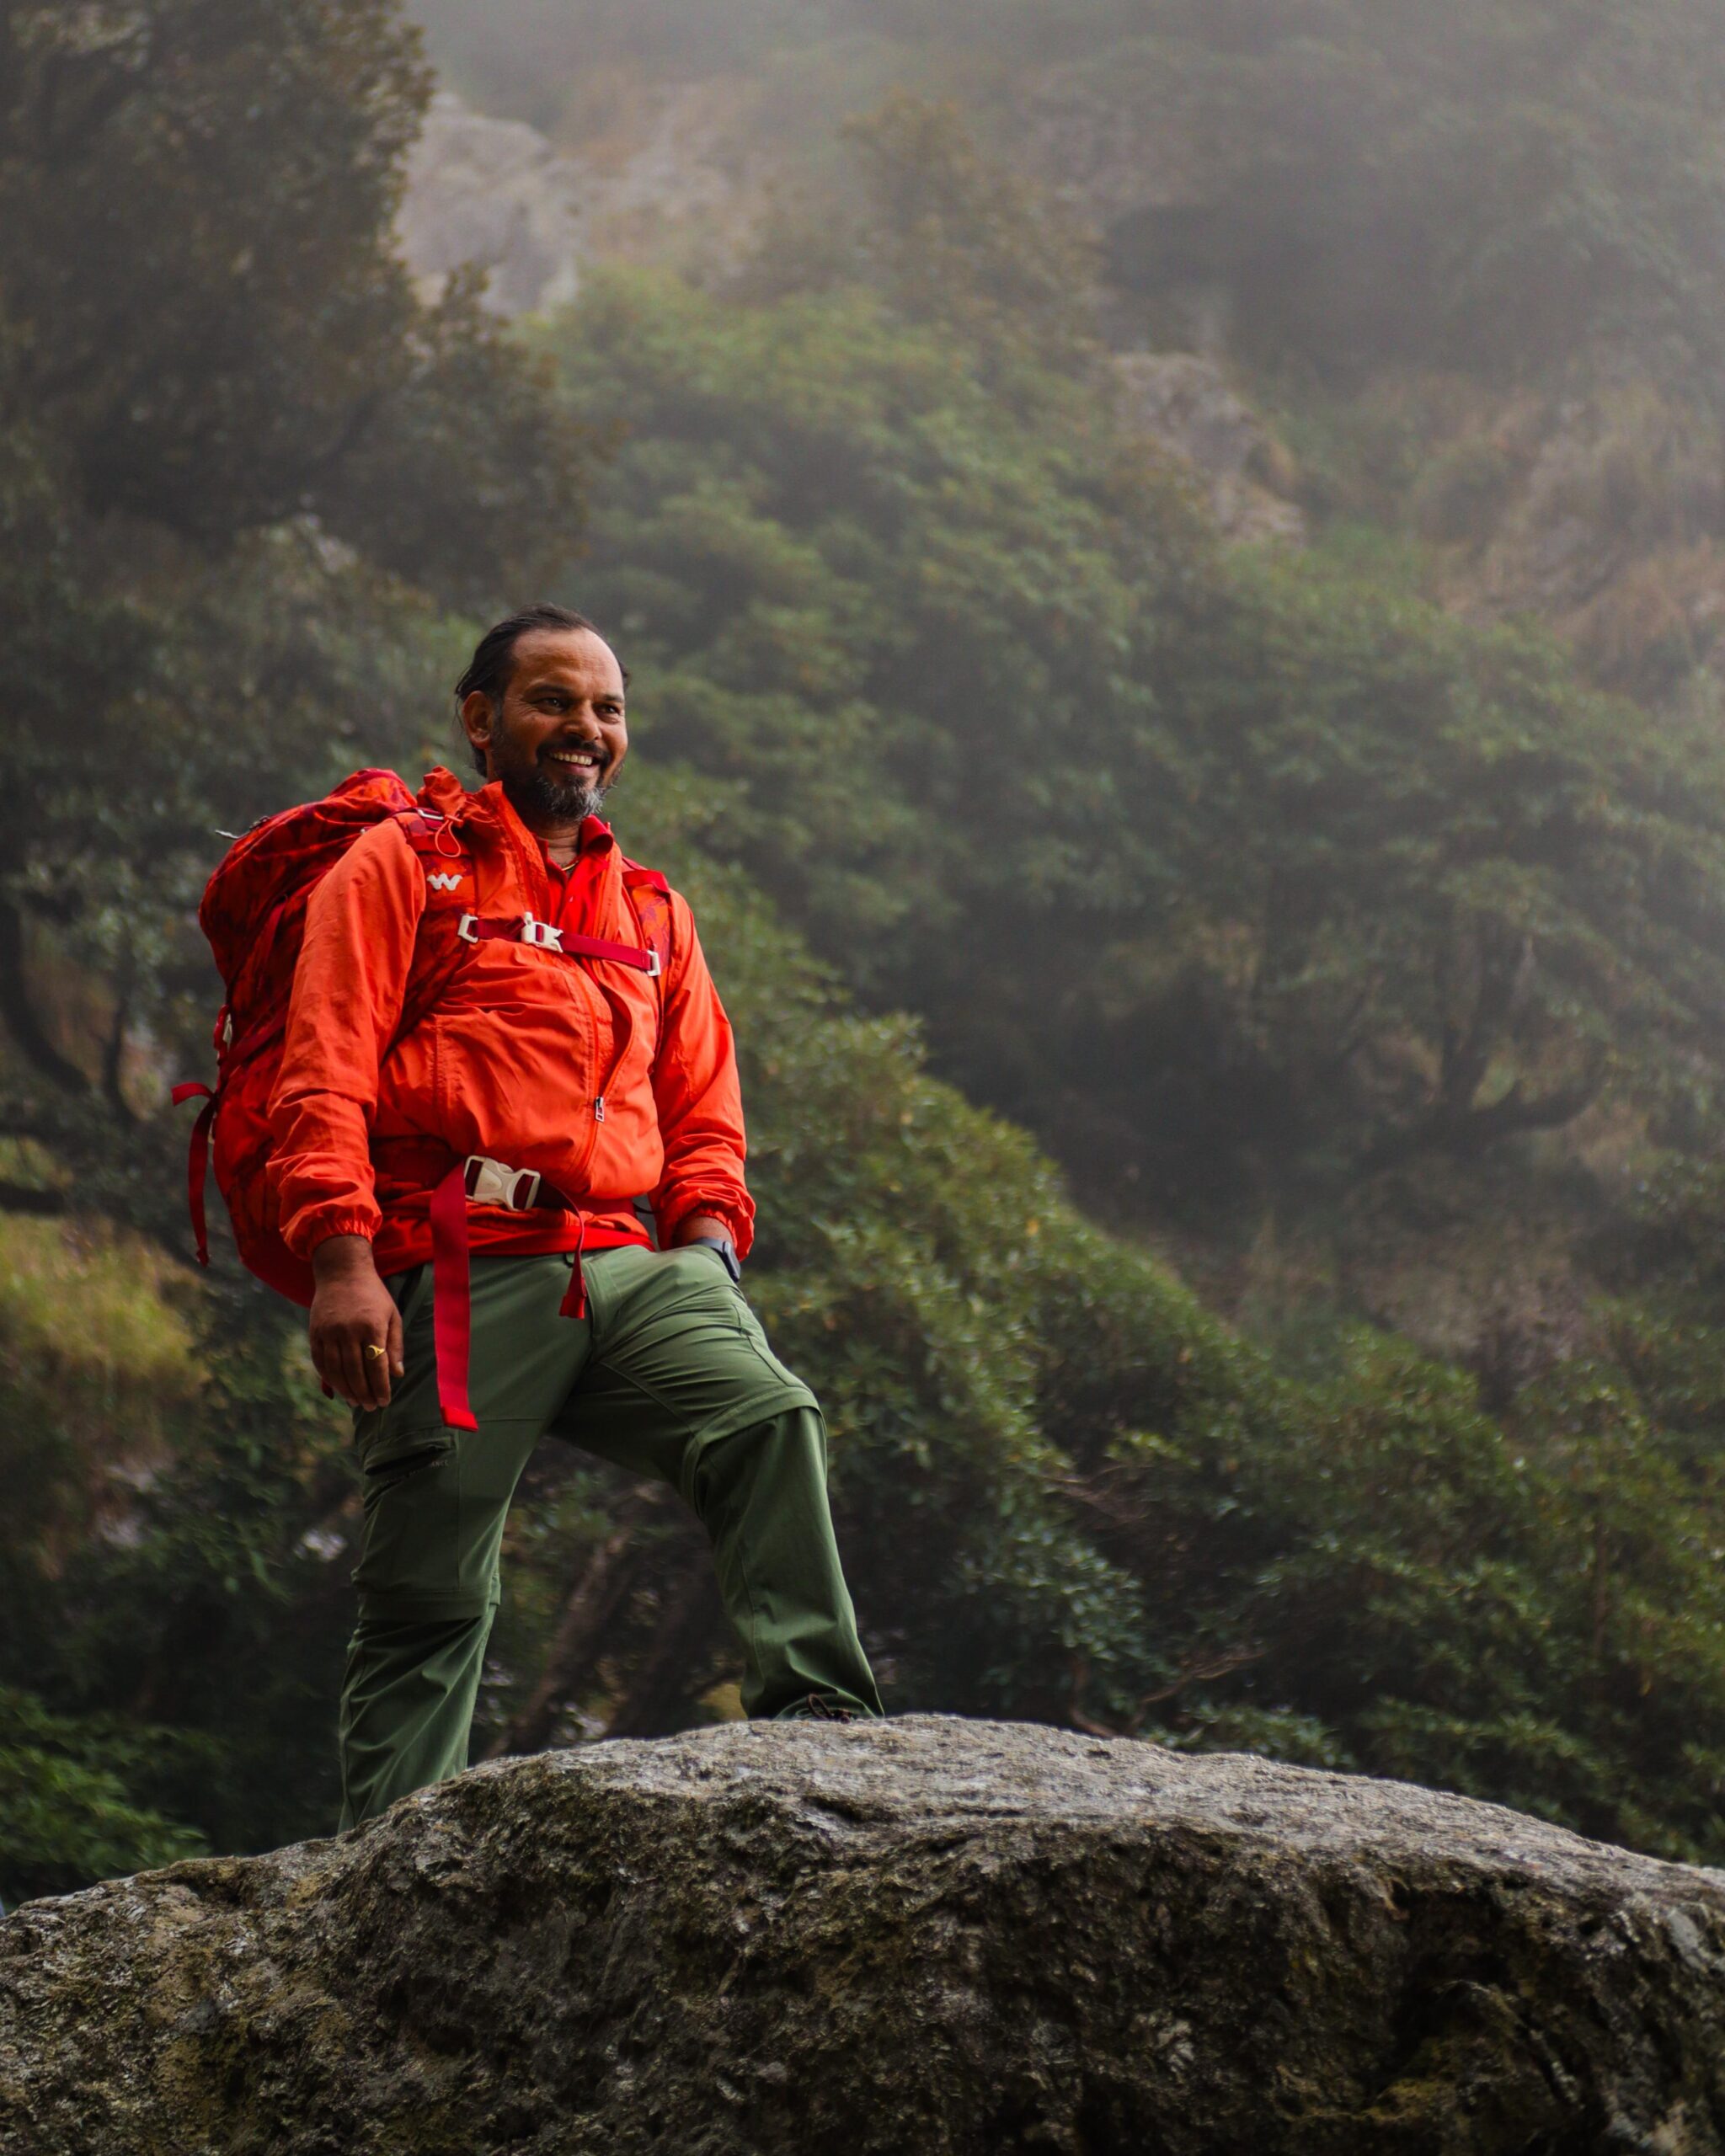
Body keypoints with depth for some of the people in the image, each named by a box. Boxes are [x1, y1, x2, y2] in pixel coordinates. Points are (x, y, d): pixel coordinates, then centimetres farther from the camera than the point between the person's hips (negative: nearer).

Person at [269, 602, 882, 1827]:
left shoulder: (653, 914, 27)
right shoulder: (399, 868, 10)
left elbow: (704, 1119, 27)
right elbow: (324, 1082, 0)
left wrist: (706, 1247, 6)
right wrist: (342, 1262, -13)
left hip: (623, 1266, 4)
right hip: (458, 1271, -4)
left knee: (771, 1417, -24)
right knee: (431, 1599, -6)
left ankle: (820, 1721, -29)